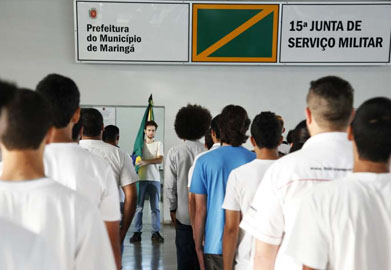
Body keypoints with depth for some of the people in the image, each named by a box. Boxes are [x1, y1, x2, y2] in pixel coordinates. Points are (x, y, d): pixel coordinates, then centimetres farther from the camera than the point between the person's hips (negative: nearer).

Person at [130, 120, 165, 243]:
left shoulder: (158, 144, 7)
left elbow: (160, 160, -7)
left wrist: (146, 161, -21)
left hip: (154, 179, 0)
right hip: (141, 178, 0)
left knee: (155, 207, 4)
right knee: (138, 206, 0)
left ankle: (156, 232, 10)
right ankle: (137, 232, 7)